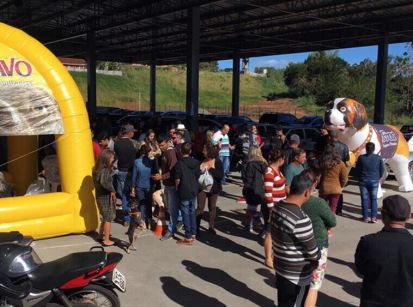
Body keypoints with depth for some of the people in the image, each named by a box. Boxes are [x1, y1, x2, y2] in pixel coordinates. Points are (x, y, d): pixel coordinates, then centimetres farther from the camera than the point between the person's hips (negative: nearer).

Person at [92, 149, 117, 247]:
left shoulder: (97, 170, 3)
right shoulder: (105, 170, -23)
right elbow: (103, 182, -39)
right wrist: (112, 190, -26)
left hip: (100, 196, 8)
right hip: (106, 197, -8)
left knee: (105, 218, 24)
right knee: (108, 219, 6)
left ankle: (100, 236, 35)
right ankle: (106, 240, 14)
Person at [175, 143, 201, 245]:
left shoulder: (180, 163, -17)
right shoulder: (196, 162, -1)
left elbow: (177, 179, -15)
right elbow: (198, 176, 6)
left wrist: (177, 187, 2)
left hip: (184, 192, -6)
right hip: (194, 190, 6)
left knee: (186, 214, 1)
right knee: (192, 212, 18)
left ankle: (188, 237, 5)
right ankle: (193, 234, 27)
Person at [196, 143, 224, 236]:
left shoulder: (217, 162, -10)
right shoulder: (201, 161, -4)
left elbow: (221, 176, -16)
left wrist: (211, 169, -21)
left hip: (213, 189, 0)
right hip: (202, 188, 1)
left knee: (212, 207, 14)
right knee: (200, 208, 3)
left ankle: (211, 227, 28)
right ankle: (197, 227, 10)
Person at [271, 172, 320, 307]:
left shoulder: (278, 208, -3)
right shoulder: (301, 220, -30)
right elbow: (312, 251, -19)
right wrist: (318, 258, 2)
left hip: (280, 268, 8)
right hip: (298, 275, -8)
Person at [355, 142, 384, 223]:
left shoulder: (361, 158, -8)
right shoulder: (378, 158, -7)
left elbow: (357, 170, 0)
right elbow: (382, 170, 2)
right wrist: (378, 178, 19)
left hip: (363, 181, 0)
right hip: (374, 181, 0)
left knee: (364, 199, 7)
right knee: (374, 199, 9)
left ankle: (365, 217, 10)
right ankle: (374, 217, 6)